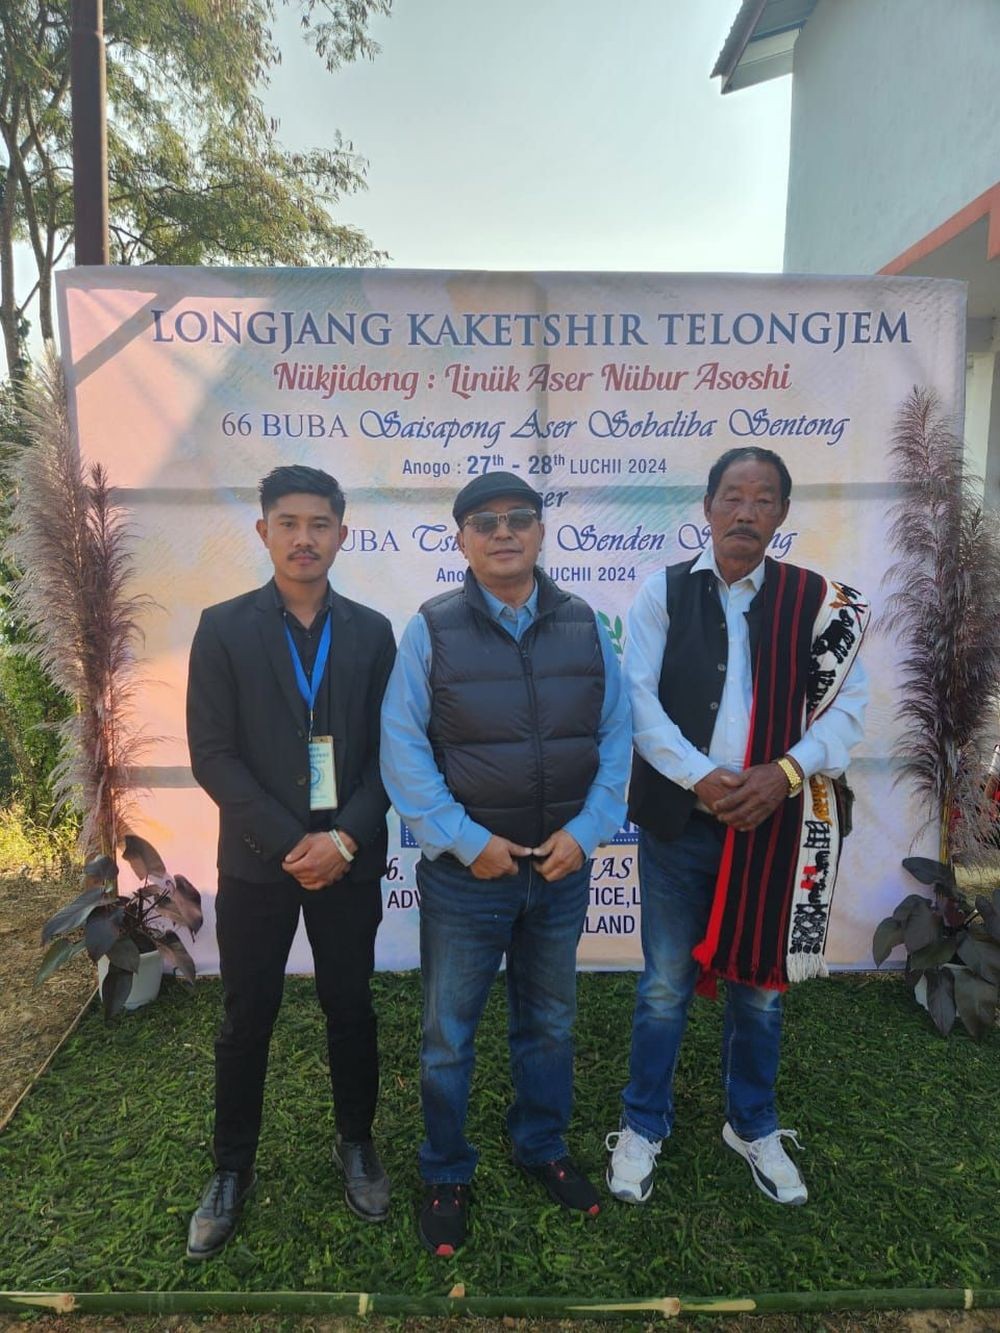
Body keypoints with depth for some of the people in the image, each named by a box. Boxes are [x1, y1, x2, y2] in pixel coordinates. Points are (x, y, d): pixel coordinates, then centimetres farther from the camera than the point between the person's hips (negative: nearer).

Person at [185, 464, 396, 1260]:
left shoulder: (371, 631, 1)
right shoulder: (224, 628, -3)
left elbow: (388, 750, 0)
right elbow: (213, 755, -8)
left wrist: (345, 839, -13)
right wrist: (287, 843, -15)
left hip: (349, 859, 1)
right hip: (257, 860, -1)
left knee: (351, 1009, 14)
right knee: (247, 1020, 12)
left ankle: (356, 1144, 37)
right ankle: (233, 1170, 34)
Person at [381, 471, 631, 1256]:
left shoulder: (584, 626, 0)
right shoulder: (431, 631, -8)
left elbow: (616, 734, 1)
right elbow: (403, 749, -10)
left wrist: (586, 830, -9)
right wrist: (465, 840, -15)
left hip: (562, 868, 3)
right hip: (465, 872, -2)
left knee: (551, 1022, 21)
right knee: (448, 1034, 13)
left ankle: (543, 1148, 45)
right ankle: (446, 1177, 36)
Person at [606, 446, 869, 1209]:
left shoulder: (820, 601, 2)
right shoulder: (664, 592, -1)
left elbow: (847, 704, -2)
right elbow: (639, 698, -8)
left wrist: (784, 774, -16)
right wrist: (700, 778, -17)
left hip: (773, 821, 2)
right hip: (680, 819, -1)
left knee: (760, 983, 16)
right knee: (667, 983, 11)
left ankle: (754, 1126, 40)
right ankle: (644, 1126, 32)